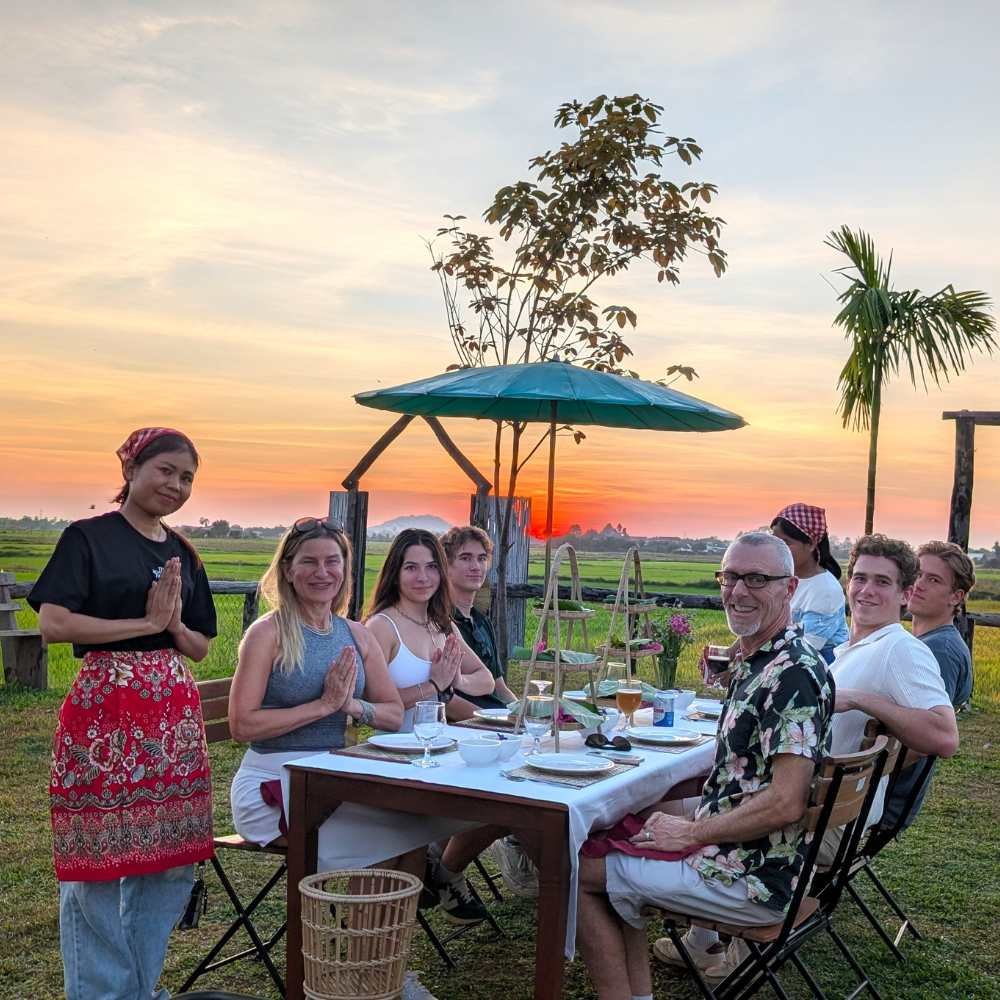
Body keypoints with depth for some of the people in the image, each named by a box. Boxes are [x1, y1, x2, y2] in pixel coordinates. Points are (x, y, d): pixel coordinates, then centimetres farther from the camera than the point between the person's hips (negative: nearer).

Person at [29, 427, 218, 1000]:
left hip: (175, 712, 6)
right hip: (105, 710, -6)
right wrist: (145, 623, -13)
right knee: (99, 862, -1)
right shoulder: (88, 538, -4)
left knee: (171, 862, 10)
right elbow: (53, 624, -15)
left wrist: (174, 623, -5)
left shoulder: (183, 555, 15)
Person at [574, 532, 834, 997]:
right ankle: (705, 946, 22)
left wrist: (690, 832, -17)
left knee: (574, 869, -5)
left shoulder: (793, 674, -22)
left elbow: (785, 803, -27)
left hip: (756, 879, -10)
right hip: (733, 845, 10)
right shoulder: (754, 661, 9)